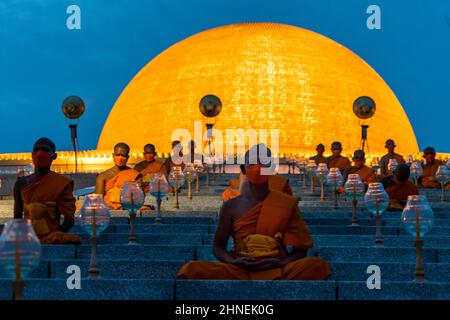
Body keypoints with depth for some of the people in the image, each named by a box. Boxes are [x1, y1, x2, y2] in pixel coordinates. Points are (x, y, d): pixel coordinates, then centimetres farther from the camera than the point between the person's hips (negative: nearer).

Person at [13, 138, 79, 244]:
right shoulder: (22, 183, 13)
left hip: (49, 240, -3)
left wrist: (46, 239, -14)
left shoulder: (61, 184, 1)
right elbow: (17, 216, 17)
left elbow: (69, 220, -4)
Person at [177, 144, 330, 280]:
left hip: (277, 272, -1)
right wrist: (233, 262, -8)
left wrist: (282, 264, -12)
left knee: (317, 266, -31)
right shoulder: (231, 206, 11)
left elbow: (300, 250, 10)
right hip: (239, 272, 1)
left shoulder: (286, 204, 9)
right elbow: (218, 247, 15)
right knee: (192, 270, -28)